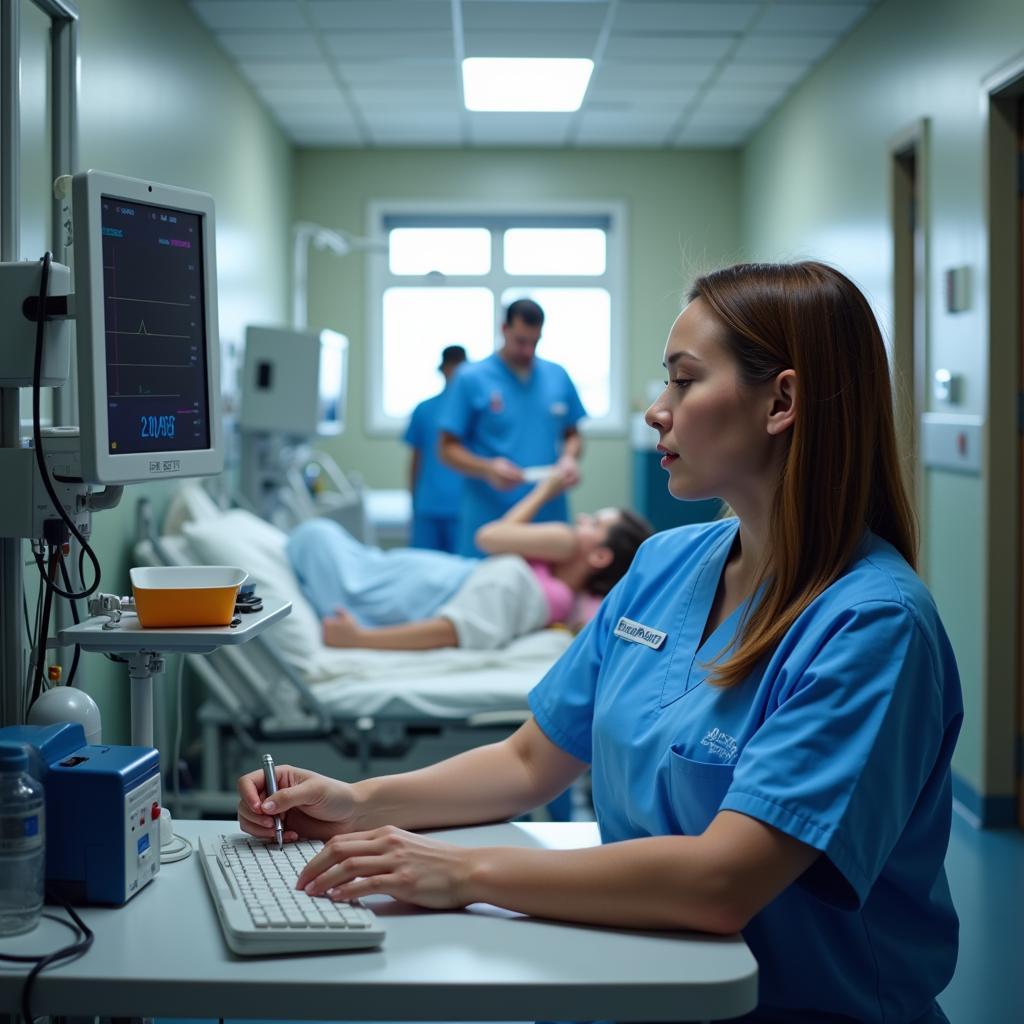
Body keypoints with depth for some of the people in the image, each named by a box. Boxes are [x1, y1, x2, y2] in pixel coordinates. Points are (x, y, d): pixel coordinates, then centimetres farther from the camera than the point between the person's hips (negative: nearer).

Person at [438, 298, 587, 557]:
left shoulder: (558, 377, 10)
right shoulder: (471, 379, -1)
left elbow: (573, 435, 19)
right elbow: (448, 449, 0)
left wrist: (569, 458, -4)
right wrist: (487, 469, -18)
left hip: (550, 516, 3)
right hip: (489, 523, -3)